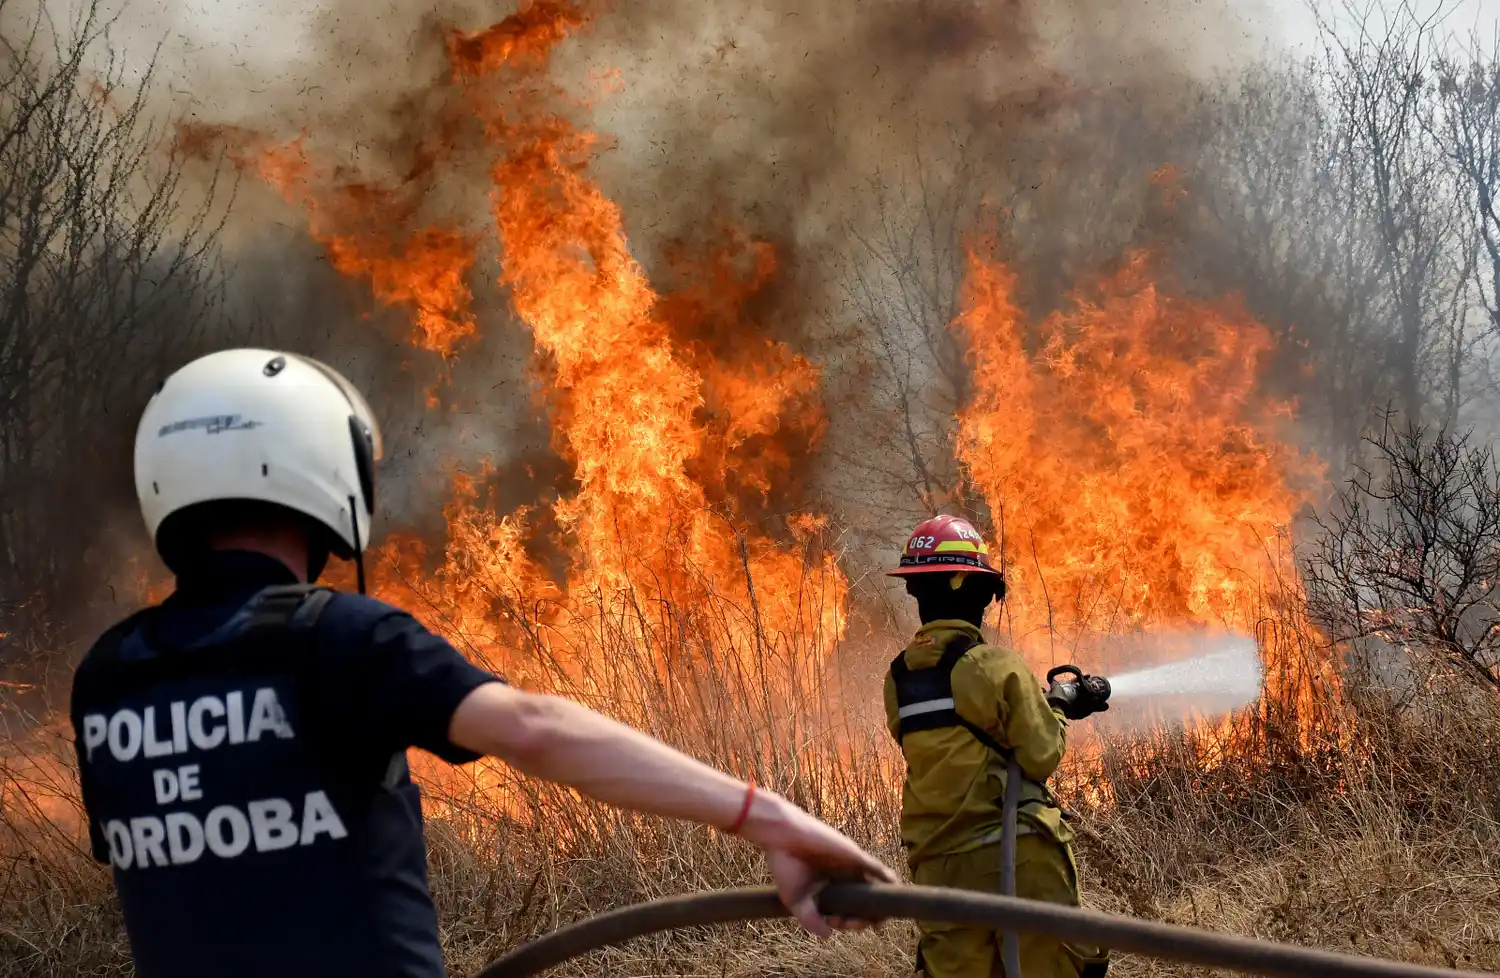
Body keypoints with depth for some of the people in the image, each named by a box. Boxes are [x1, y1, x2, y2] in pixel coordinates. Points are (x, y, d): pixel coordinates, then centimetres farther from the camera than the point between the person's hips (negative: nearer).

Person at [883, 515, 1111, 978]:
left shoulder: (899, 677, 9)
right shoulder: (993, 664, -11)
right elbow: (1041, 756, -10)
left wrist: (1049, 703, 23)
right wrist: (1057, 709, 10)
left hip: (940, 865, 5)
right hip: (1015, 856, -5)